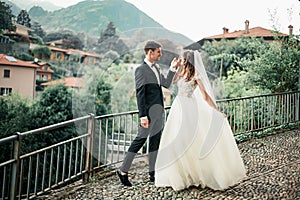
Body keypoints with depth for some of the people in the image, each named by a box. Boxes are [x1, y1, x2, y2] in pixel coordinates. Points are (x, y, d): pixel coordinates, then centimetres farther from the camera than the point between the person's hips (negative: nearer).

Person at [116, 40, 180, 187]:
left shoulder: (156, 68, 15)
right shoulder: (141, 70, -11)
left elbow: (166, 84, 16)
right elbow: (140, 95, -16)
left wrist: (172, 69, 7)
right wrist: (143, 116, -20)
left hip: (159, 110, 8)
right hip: (149, 111, -8)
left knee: (155, 141, 12)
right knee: (140, 139, -4)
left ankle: (152, 173, 23)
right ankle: (123, 171, 9)